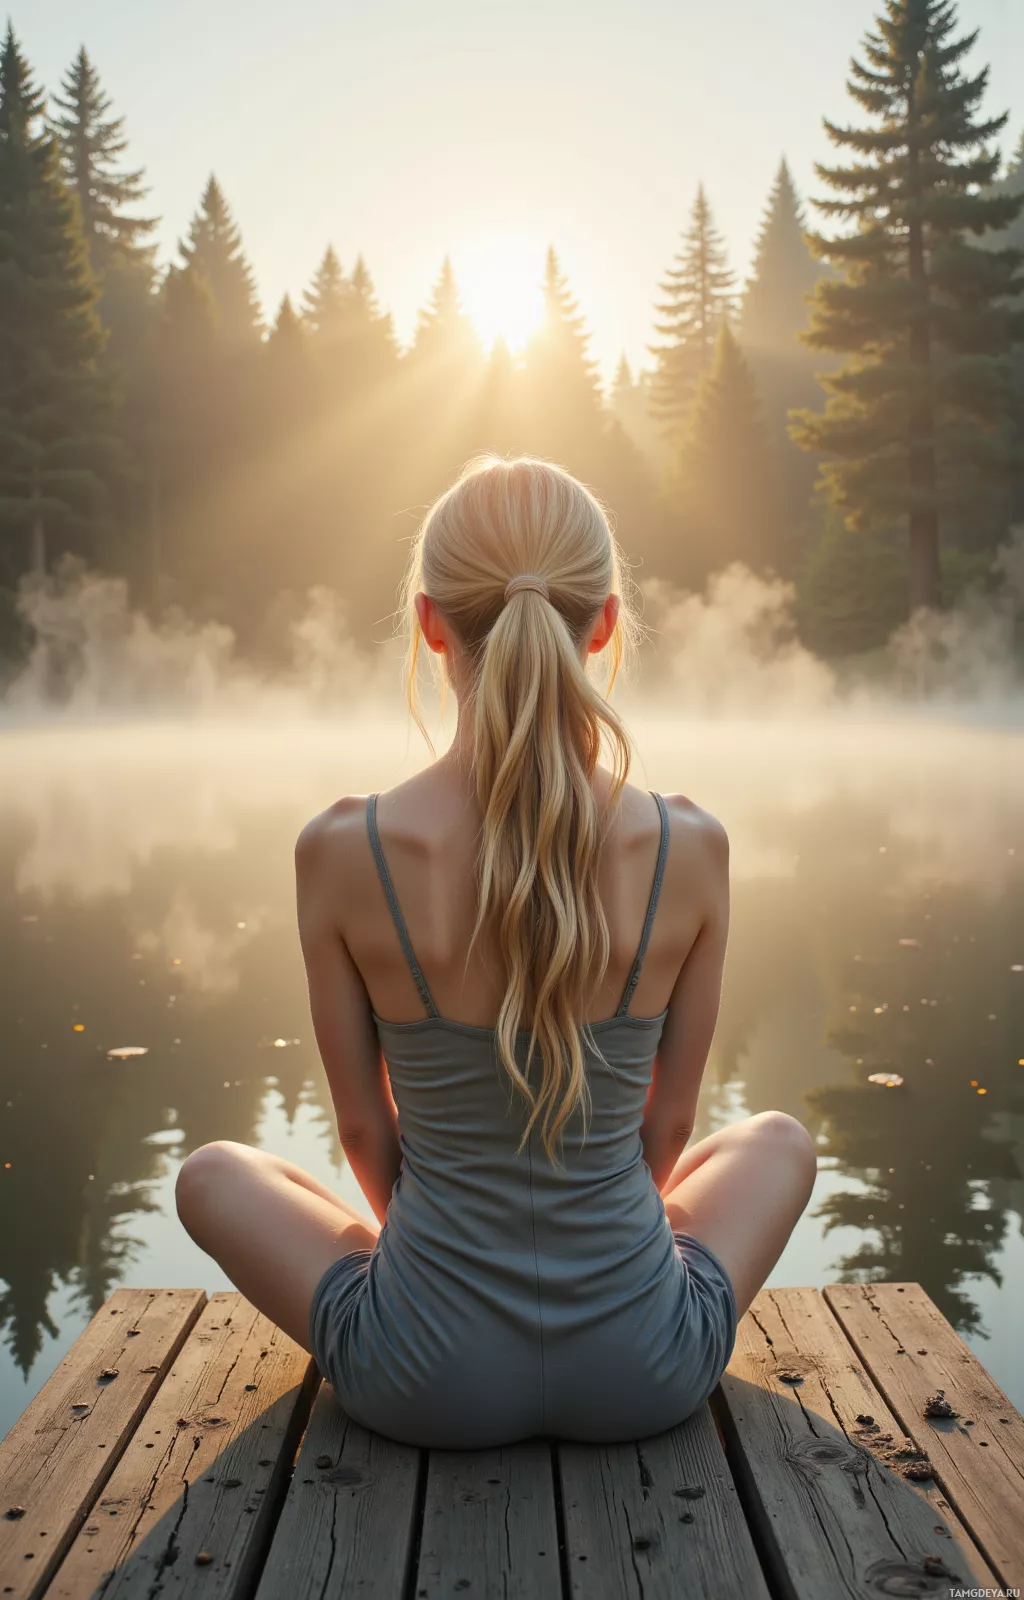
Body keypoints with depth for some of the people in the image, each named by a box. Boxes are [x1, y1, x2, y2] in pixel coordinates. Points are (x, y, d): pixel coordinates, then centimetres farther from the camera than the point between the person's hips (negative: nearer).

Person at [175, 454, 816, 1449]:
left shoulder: (340, 851, -17)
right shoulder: (691, 849, -14)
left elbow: (364, 1127, -3)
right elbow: (667, 1124, -1)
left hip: (427, 1383, -1)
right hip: (643, 1376, 1)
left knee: (212, 1174, 27)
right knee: (779, 1140, 31)